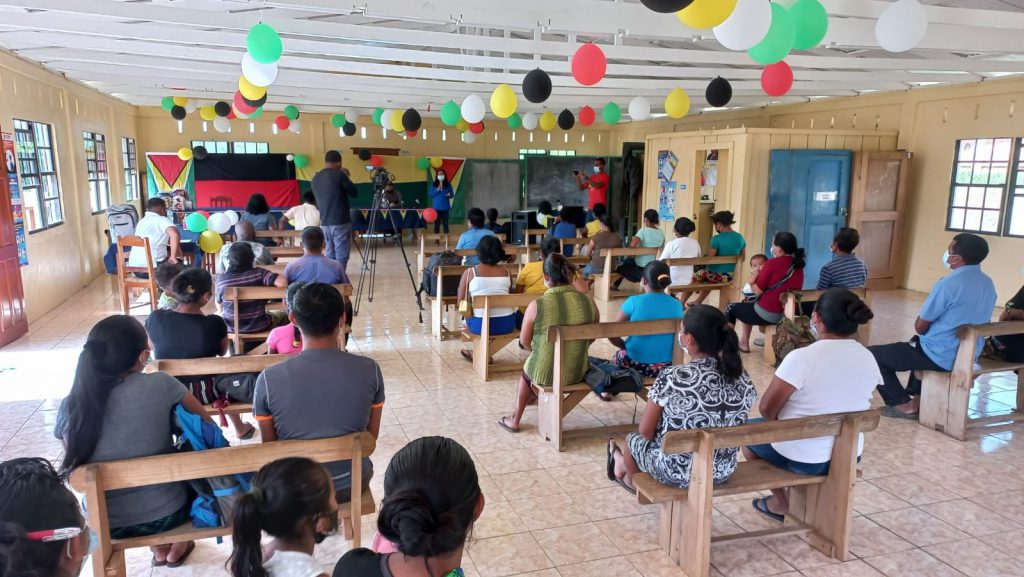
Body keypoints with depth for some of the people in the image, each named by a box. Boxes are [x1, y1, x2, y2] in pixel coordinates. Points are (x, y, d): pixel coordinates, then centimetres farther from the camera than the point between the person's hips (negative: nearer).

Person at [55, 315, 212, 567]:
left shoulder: (70, 407, -11)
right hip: (168, 513, -2)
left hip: (107, 524, 3)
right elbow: (207, 426, -5)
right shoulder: (160, 385, -19)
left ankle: (159, 549, 38)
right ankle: (176, 546, 36)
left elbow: (75, 467, 6)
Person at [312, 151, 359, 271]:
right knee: (341, 256, -3)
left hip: (324, 223, 6)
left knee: (330, 254, 15)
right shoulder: (339, 175, -9)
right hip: (341, 222, -6)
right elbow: (354, 193, 0)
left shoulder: (315, 178, 10)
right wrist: (346, 177, 13)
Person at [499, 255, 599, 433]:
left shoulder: (537, 305, -19)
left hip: (545, 373, -3)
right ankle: (533, 397, 57)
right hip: (578, 372, 3)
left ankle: (515, 420, 47)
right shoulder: (588, 301, -11)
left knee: (527, 369, 33)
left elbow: (524, 343, -5)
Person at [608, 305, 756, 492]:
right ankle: (624, 462, 56)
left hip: (677, 471, -5)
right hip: (723, 471, 5)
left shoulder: (672, 378, -25)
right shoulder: (743, 378, -9)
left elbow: (645, 431, -14)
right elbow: (733, 426, 6)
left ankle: (633, 480, 58)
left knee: (634, 439, 27)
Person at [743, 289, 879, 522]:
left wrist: (777, 420, 7)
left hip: (802, 458, -6)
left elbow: (767, 409, -16)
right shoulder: (868, 359, -5)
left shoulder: (802, 358, -25)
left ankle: (782, 503, 28)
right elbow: (842, 404, 10)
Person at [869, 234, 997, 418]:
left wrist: (923, 322, 8)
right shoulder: (988, 284, 4)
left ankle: (903, 404, 7)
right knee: (918, 342, 38)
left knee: (872, 355, 1)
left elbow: (920, 326, -15)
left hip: (941, 357, -9)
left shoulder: (948, 284, -23)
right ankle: (918, 396, 35)